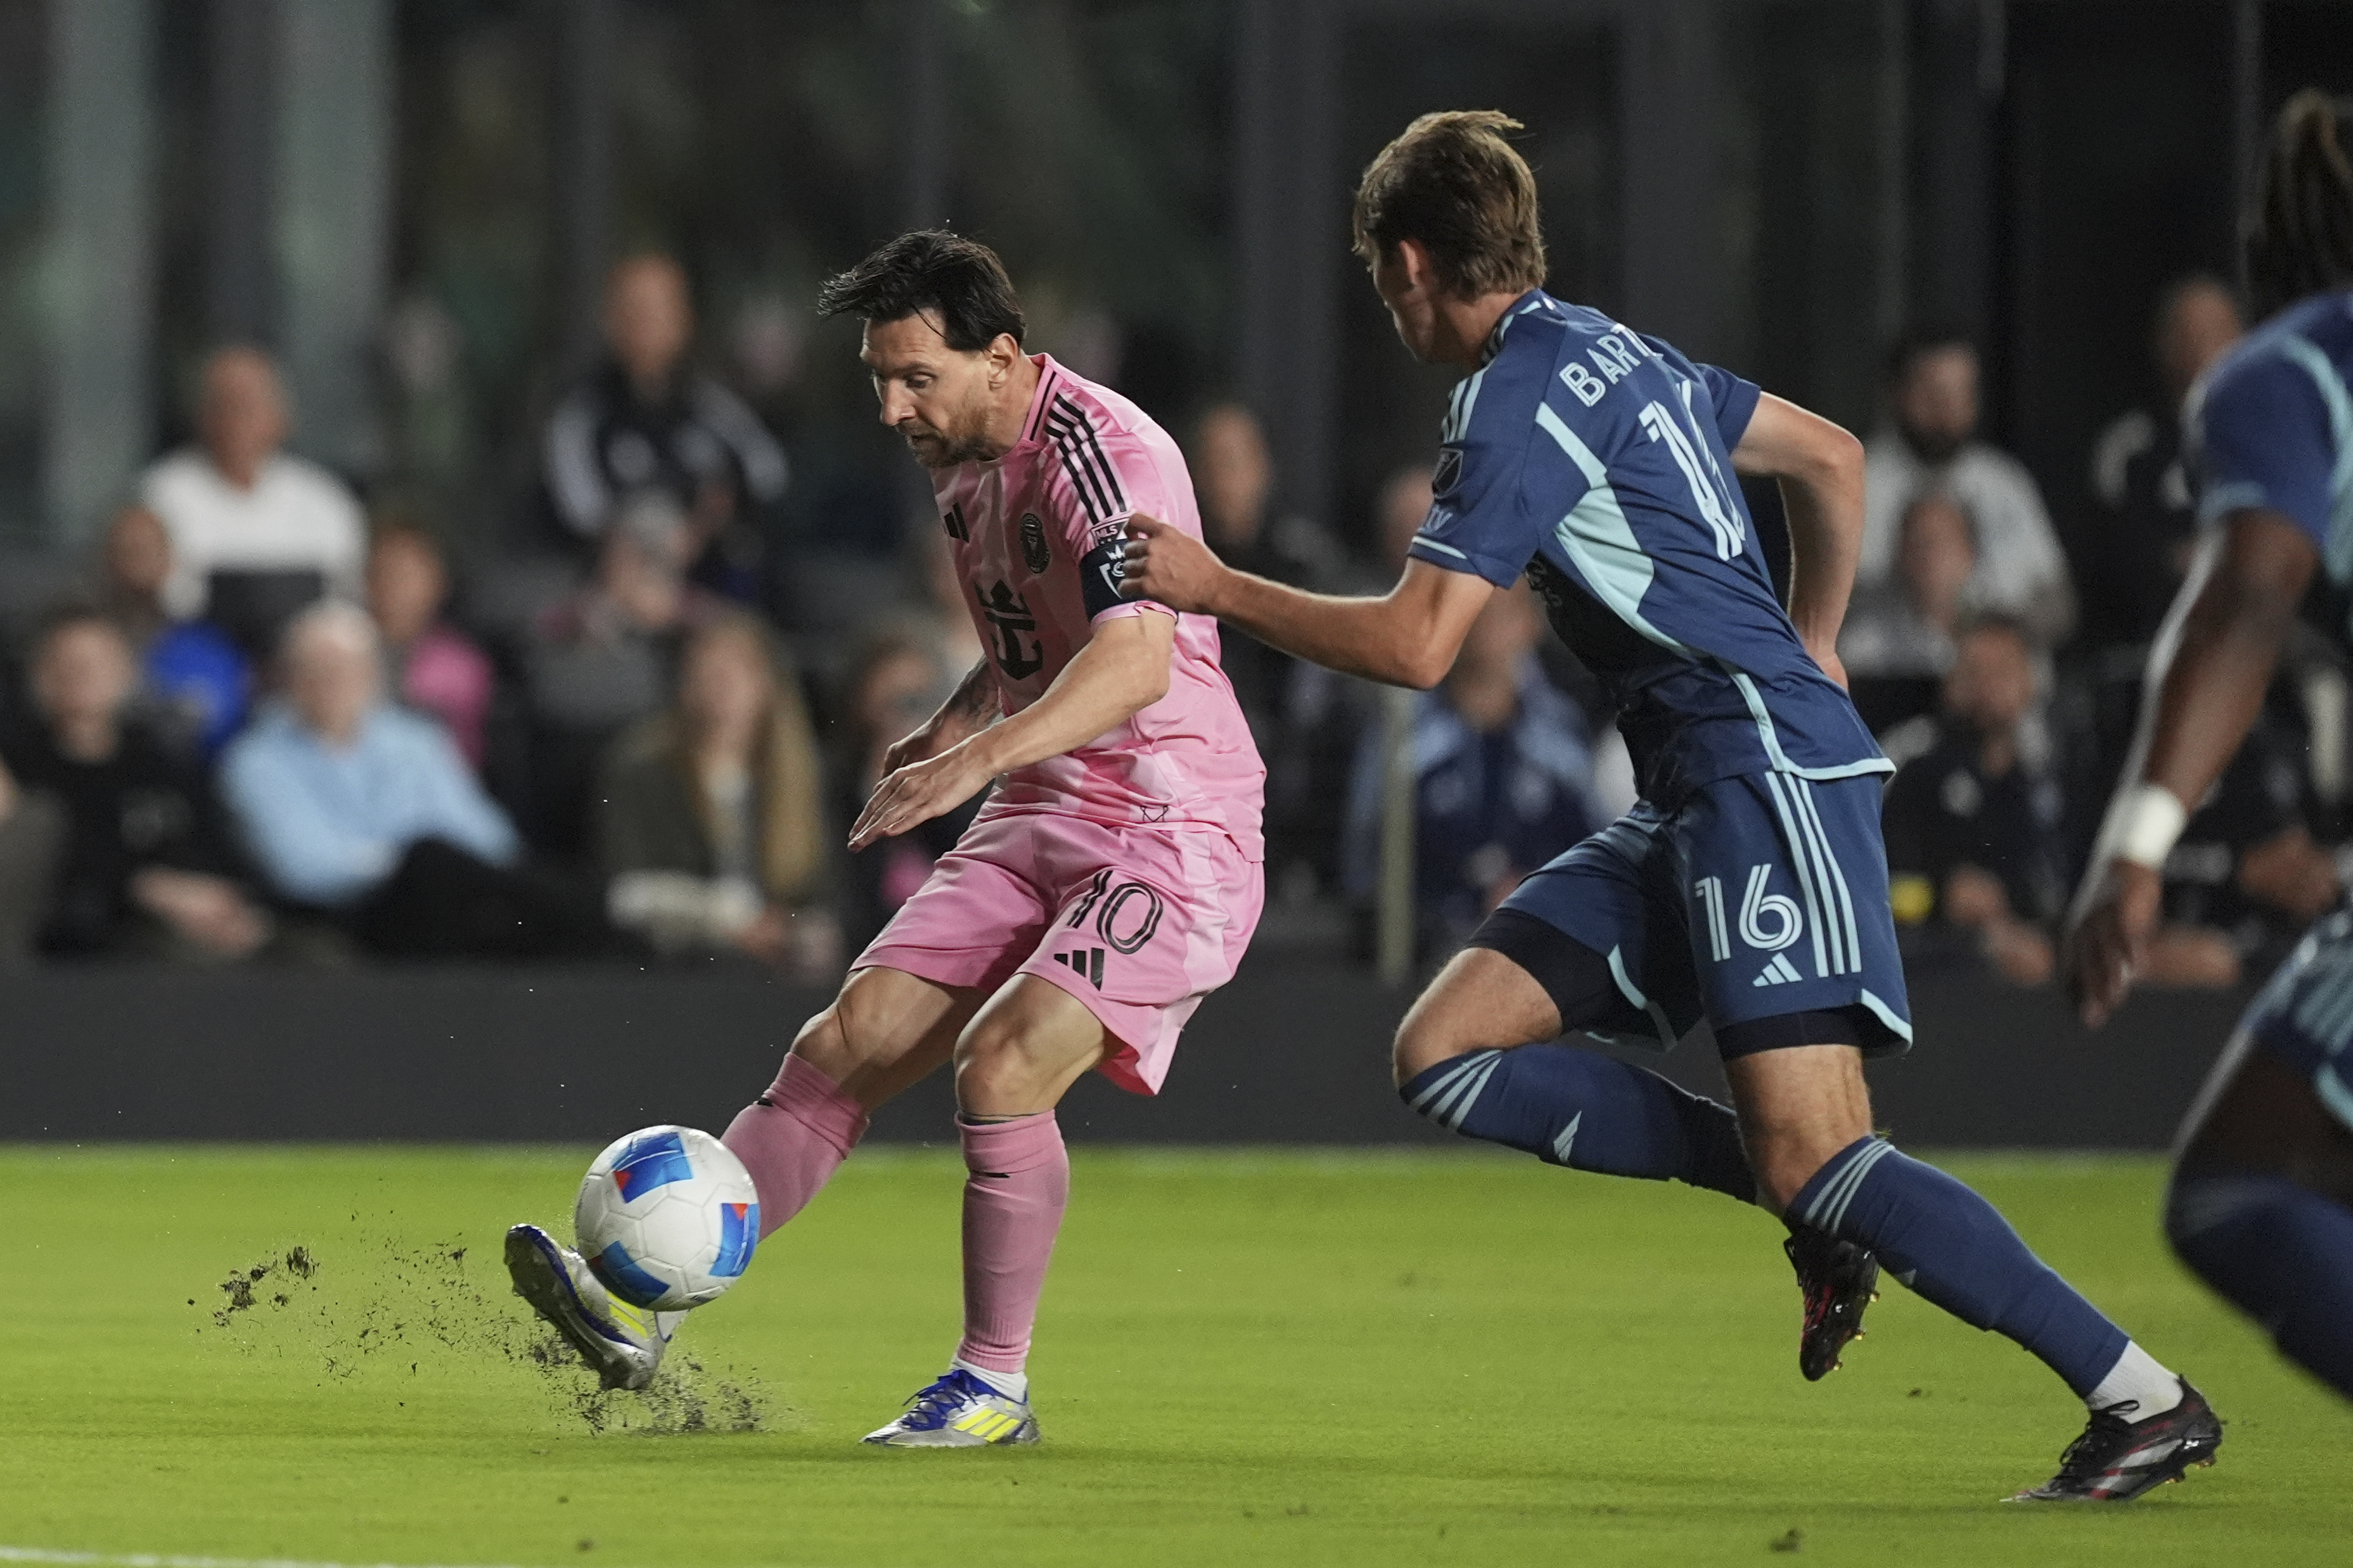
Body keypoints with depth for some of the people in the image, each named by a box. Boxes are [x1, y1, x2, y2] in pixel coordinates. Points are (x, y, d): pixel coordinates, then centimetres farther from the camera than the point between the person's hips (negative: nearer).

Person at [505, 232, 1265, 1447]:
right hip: (1038, 829, 8)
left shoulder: (1099, 454, -19)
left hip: (1172, 839, -8)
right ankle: (644, 1308, -9)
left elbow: (1136, 659, -35)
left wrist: (979, 755, -46)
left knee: (1000, 1068, -24)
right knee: (846, 1041, -5)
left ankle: (995, 1386, -8)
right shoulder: (962, 466, 10)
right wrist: (941, 735, 11)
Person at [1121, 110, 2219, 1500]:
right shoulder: (1614, 352, 18)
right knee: (1446, 1054, 2)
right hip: (1697, 801, 10)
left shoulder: (1520, 396, -11)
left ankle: (2148, 1399, -14)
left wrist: (1216, 586, -5)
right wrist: (1807, 653, 35)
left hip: (1769, 774, -10)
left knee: (1819, 1161, -17)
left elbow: (1416, 645, -16)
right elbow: (1833, 458, 28)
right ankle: (1819, 1208, 2)